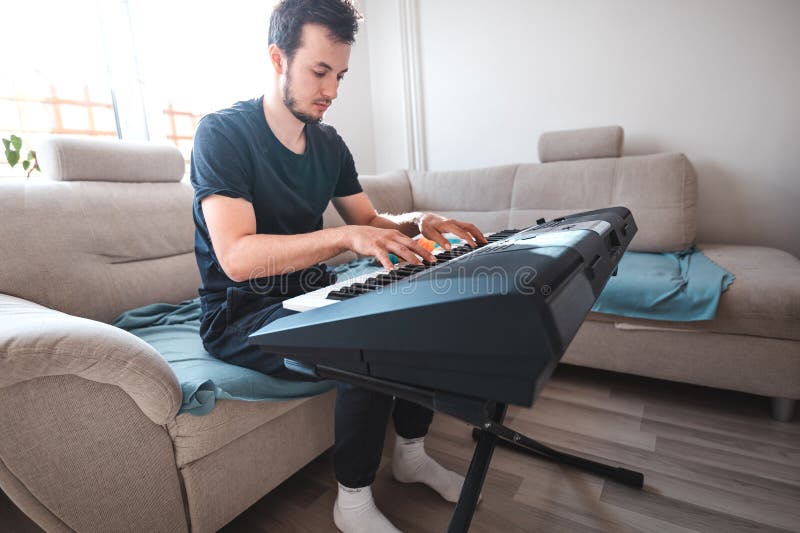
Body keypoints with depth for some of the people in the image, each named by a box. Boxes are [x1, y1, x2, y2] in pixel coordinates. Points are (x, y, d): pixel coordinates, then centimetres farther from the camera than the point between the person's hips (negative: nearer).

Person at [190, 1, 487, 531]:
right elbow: (236, 257, -27)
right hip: (242, 314, -6)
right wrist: (344, 236, -36)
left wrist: (418, 223, -10)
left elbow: (370, 220, 10)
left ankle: (412, 453, 12)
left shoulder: (328, 143, 6)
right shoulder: (222, 132, -14)